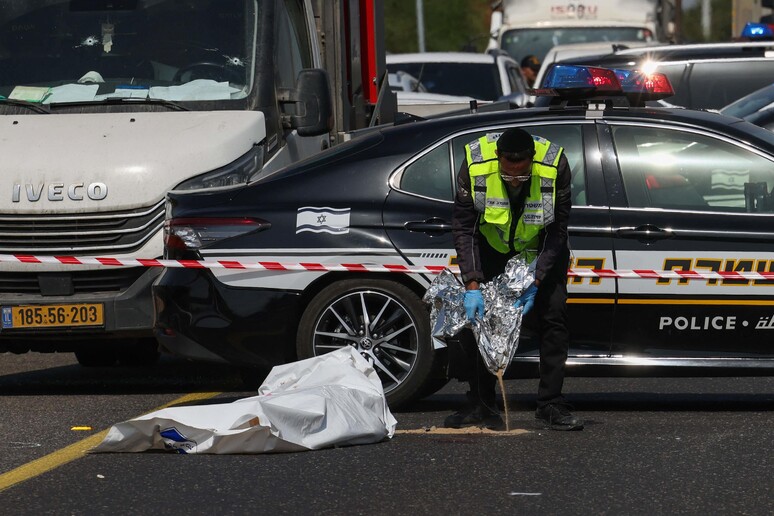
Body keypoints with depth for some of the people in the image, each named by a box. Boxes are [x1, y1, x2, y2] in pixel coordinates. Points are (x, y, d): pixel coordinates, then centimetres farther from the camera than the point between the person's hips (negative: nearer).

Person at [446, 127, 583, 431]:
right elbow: (463, 228, -22)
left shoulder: (555, 166, -32)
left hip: (541, 247, -1)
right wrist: (472, 285, -29)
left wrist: (535, 283, -27)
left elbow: (557, 231, -22)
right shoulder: (476, 165, -31)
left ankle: (550, 406, -4)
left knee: (553, 316, -10)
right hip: (491, 245, 1)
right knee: (473, 316, -5)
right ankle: (481, 407, 3)